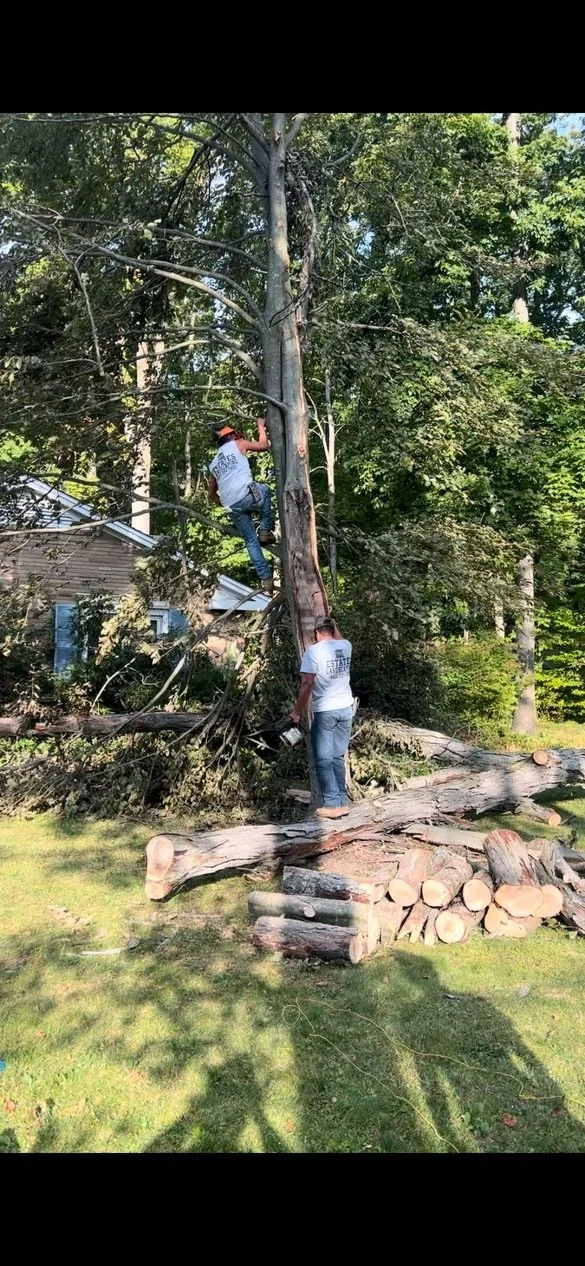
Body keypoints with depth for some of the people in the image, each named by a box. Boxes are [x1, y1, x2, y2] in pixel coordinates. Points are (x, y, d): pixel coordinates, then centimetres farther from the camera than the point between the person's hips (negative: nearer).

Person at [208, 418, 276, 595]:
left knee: (251, 542, 15)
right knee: (264, 489, 32)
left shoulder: (213, 464, 27)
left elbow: (212, 495, 29)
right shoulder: (237, 444, 13)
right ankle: (265, 531, 20)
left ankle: (266, 579, 10)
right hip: (247, 495, -4)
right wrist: (261, 426, 29)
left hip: (232, 507, 4)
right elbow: (263, 446, 14)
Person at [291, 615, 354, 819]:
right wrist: (331, 622, 37)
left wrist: (297, 711, -6)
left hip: (325, 711, -6)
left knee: (323, 760, 0)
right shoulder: (346, 646, 6)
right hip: (346, 709, 6)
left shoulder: (313, 650, -10)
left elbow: (307, 684, -14)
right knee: (338, 757, 13)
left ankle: (333, 804, -2)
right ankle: (342, 802, 15)